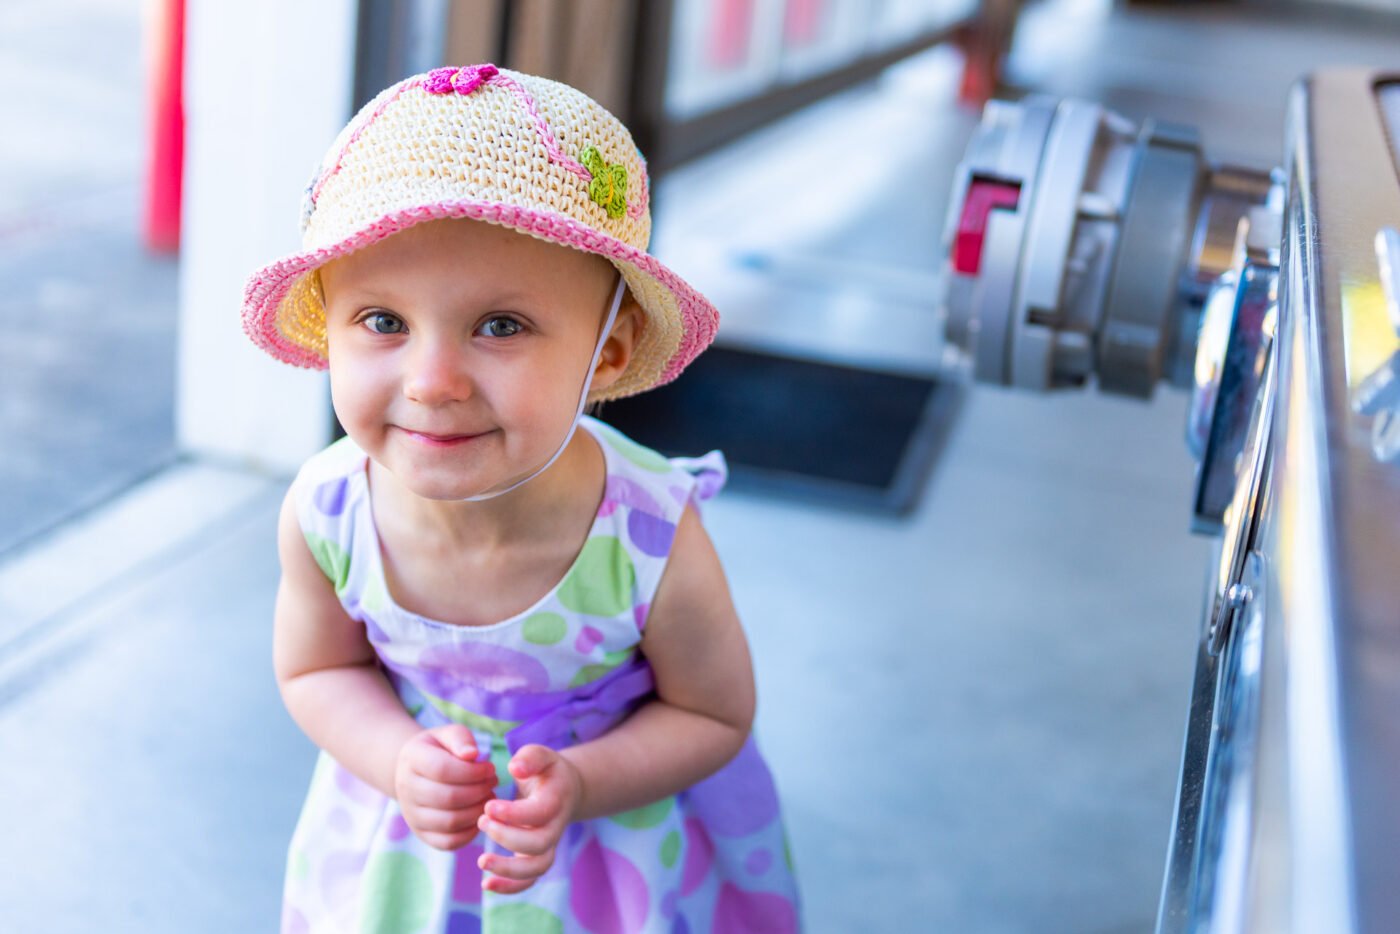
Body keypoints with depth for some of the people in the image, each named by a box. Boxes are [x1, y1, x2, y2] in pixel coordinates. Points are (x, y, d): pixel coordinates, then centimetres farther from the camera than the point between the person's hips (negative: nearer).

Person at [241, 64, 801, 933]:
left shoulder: (650, 543, -33)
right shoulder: (324, 515, -26)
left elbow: (714, 716, -15)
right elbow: (316, 672, -6)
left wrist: (579, 782, -29)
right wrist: (403, 761, -24)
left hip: (617, 831, -1)